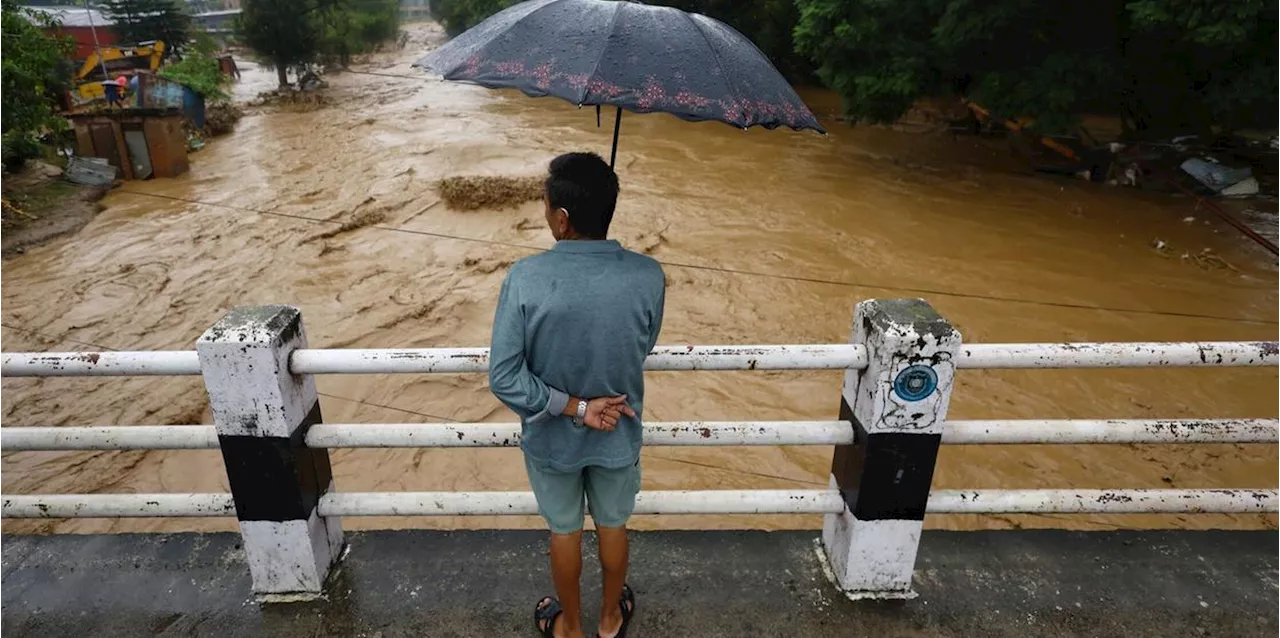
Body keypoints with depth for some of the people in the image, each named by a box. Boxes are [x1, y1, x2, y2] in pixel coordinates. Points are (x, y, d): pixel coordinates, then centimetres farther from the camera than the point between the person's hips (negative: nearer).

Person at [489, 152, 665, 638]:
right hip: (618, 435, 1)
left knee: (564, 530, 25)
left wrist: (574, 408, -14)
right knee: (612, 525, 27)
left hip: (552, 438, -1)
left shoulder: (525, 278, -26)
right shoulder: (648, 277, -21)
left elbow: (504, 379, -24)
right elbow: (643, 349, -4)